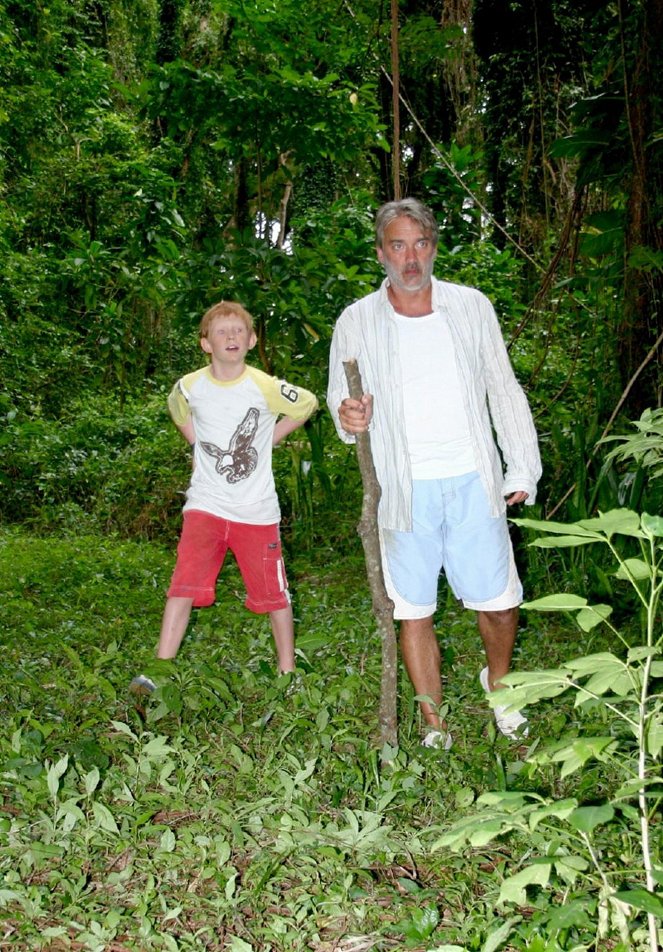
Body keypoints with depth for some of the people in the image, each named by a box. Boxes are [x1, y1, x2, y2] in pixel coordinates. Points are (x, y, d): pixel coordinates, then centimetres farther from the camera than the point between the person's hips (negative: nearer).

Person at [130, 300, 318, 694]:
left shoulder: (266, 387, -11)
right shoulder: (189, 387, -4)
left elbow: (307, 404, 8)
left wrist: (267, 440, 4)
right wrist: (199, 444, 8)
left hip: (257, 509, -1)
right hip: (205, 505, 1)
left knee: (273, 592, 8)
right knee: (184, 586, -9)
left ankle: (288, 670, 26)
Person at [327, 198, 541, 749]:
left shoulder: (472, 307, 7)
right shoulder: (357, 322, 4)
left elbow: (503, 391, 11)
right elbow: (341, 403, 10)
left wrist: (523, 469, 5)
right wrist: (347, 418, -15)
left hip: (473, 482, 1)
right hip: (406, 491, 0)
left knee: (499, 600, 5)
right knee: (413, 610, 4)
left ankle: (498, 683, 35)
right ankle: (434, 721, 21)